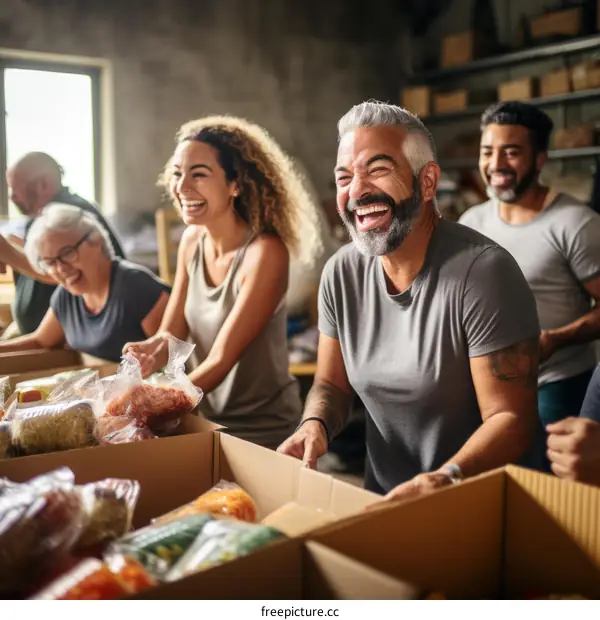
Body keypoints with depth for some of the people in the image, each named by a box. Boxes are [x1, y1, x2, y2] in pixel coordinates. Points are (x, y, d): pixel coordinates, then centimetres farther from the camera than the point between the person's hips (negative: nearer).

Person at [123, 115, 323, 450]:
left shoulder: (265, 253, -24)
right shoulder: (192, 240, -3)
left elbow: (222, 359, -25)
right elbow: (172, 332, -2)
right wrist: (155, 348, -24)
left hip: (263, 431, -6)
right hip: (210, 420, 6)